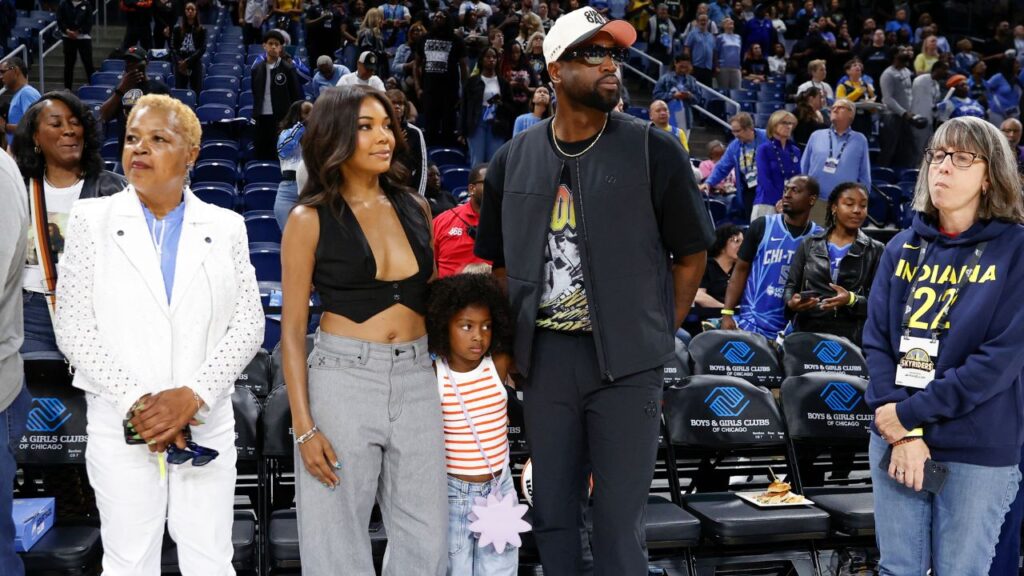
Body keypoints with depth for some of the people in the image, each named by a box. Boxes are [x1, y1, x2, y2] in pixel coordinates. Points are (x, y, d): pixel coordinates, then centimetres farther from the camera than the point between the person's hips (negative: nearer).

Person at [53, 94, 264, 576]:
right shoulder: (92, 220, 4)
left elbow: (248, 324, 1)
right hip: (121, 426, -1)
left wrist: (192, 395, -12)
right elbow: (74, 329, -2)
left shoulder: (226, 227, 7)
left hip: (207, 424, 1)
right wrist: (135, 403, -11)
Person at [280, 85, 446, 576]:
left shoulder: (415, 208, 9)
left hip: (416, 380, 4)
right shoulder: (311, 219, -2)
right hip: (342, 379, -3)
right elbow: (292, 328, -3)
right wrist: (304, 425, -9)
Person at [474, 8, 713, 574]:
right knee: (551, 511, 14)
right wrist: (517, 341, 7)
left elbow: (691, 256, 3)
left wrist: (654, 334, 0)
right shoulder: (513, 159, 6)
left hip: (626, 361, -3)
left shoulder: (654, 151, -4)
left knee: (619, 521, 4)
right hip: (544, 356, 3)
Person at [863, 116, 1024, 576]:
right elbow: (877, 341, 1)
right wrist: (902, 432, -11)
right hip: (894, 439, 3)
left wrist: (910, 413, -16)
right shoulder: (902, 249, 6)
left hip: (979, 451, -3)